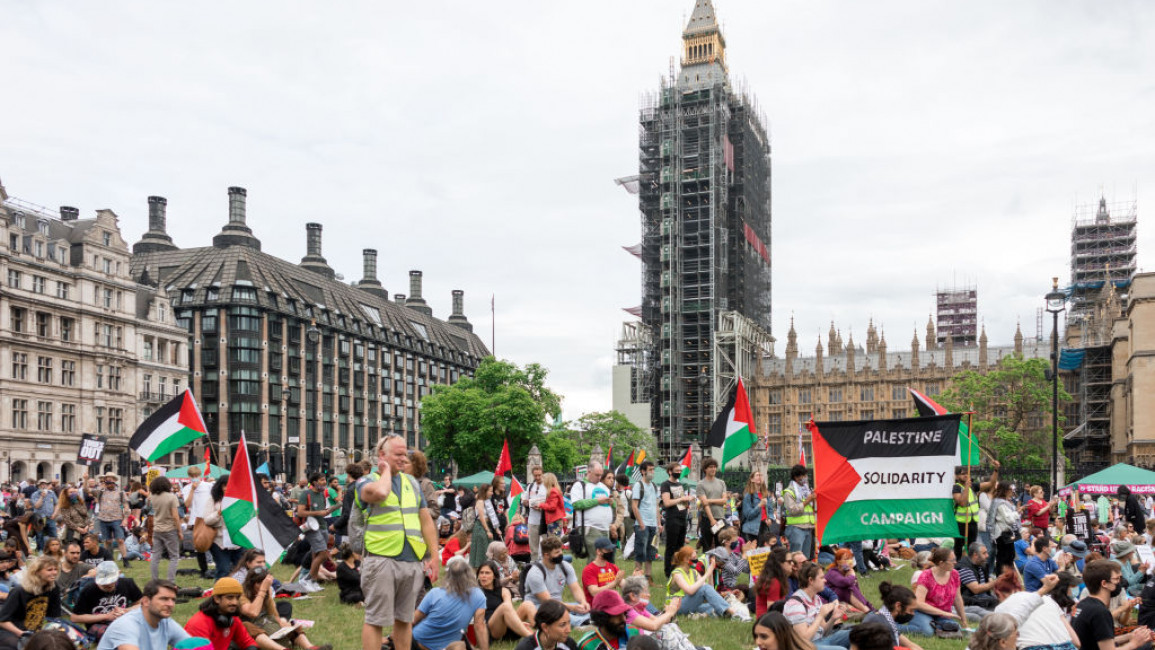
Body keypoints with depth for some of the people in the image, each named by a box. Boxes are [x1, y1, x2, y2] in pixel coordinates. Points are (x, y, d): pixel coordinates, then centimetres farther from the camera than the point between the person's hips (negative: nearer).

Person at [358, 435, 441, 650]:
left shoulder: (412, 482, 15)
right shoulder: (369, 481, -2)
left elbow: (426, 521, 16)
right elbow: (380, 492, -28)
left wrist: (434, 557, 9)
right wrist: (386, 470, -9)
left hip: (412, 562, 5)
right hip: (382, 560, -5)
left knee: (404, 619, 13)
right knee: (375, 620, -3)